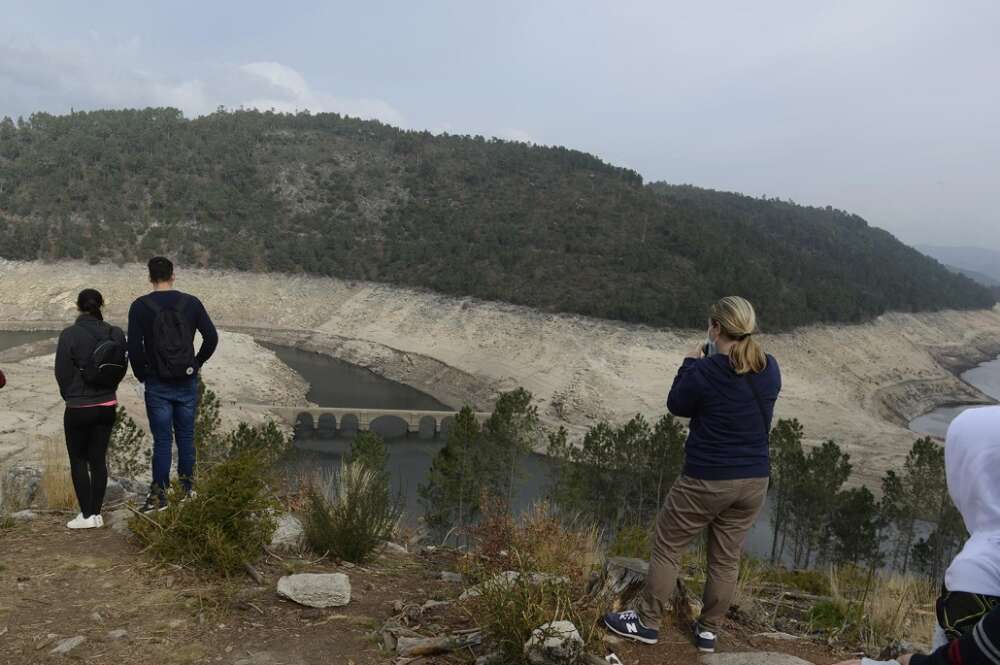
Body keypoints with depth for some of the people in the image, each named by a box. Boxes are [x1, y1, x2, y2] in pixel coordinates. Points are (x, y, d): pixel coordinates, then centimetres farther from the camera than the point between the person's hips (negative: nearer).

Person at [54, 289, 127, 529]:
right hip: (107, 406, 4)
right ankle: (97, 513, 16)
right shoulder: (116, 334, -5)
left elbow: (62, 373, -7)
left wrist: (70, 396, 11)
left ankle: (87, 515, 8)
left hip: (78, 409, -4)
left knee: (78, 460, 9)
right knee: (98, 459, 12)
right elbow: (122, 369, 3)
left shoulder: (70, 335, -15)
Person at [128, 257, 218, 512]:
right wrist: (196, 364, 9)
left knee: (162, 440, 3)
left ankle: (159, 494, 9)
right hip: (188, 383, 2)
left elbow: (134, 347, -11)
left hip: (158, 385, -2)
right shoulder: (191, 303, -1)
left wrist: (141, 375, 4)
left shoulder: (140, 306, -6)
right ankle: (187, 489, 20)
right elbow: (212, 337, -2)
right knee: (186, 437, 12)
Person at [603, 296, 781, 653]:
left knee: (666, 546, 11)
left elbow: (677, 405, -3)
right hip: (754, 481, 6)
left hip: (707, 480, -6)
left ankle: (647, 622, 22)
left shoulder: (705, 372, -20)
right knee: (726, 557, 17)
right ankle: (709, 630, 29)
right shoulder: (770, 369, -3)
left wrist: (692, 363, 6)